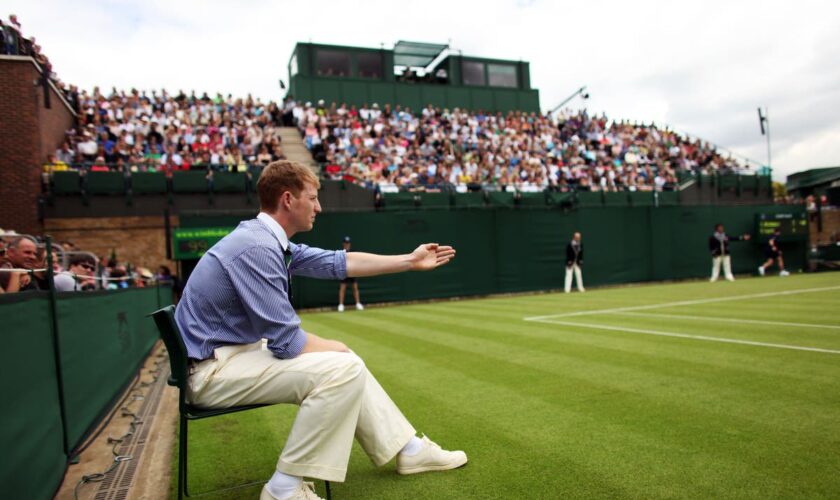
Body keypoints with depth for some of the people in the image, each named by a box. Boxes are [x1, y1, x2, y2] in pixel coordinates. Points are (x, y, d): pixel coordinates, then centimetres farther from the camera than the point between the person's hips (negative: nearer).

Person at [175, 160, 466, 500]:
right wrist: (333, 348, -4)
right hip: (213, 370, -10)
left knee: (341, 360, 12)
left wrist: (410, 261, 16)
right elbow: (287, 342, -24)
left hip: (240, 351, 10)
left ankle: (408, 449, 20)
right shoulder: (258, 247, -25)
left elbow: (339, 263, 12)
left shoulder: (272, 241, 6)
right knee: (342, 367, -19)